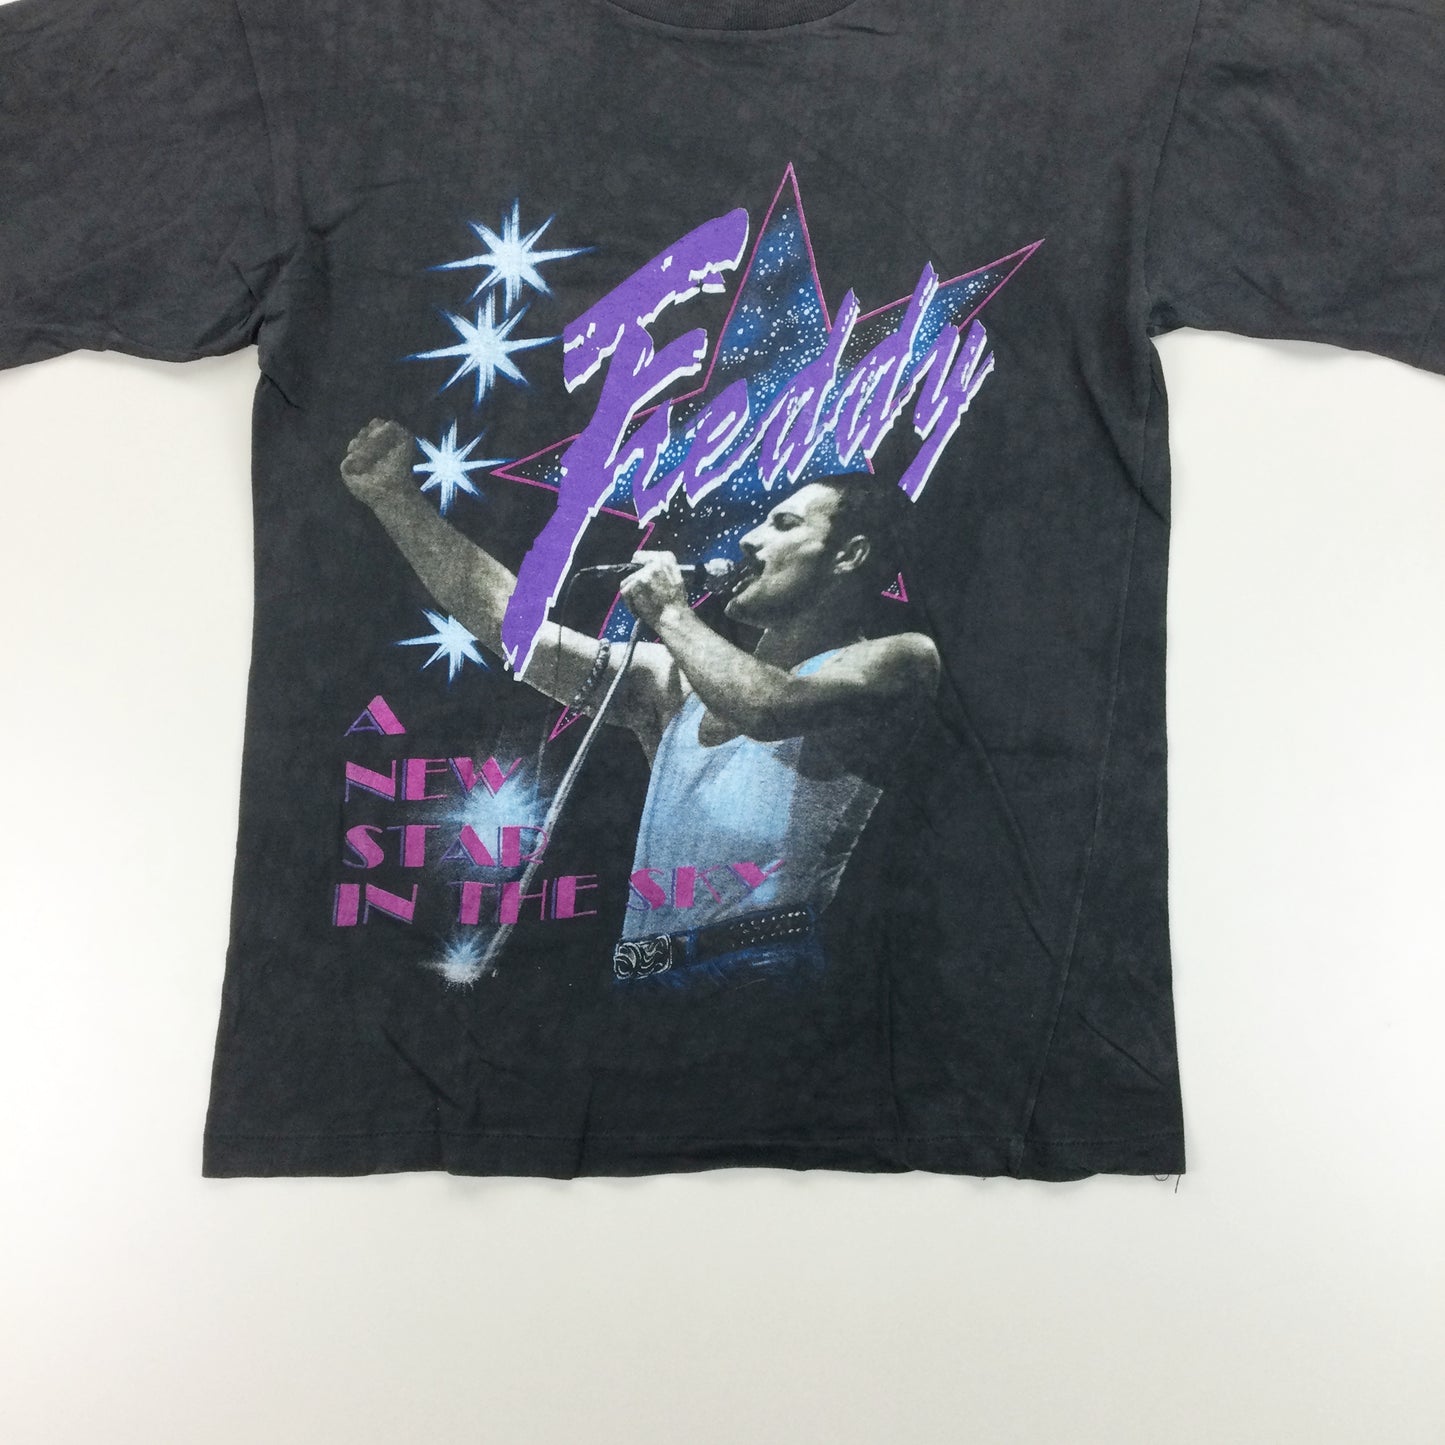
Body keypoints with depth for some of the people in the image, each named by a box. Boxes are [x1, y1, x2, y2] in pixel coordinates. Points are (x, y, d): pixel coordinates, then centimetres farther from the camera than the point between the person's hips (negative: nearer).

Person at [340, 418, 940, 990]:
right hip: (642, 973, 5)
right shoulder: (677, 681, 18)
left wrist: (671, 613, -2)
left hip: (759, 971, -5)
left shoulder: (895, 663, 3)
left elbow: (768, 710, -17)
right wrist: (395, 495, 13)